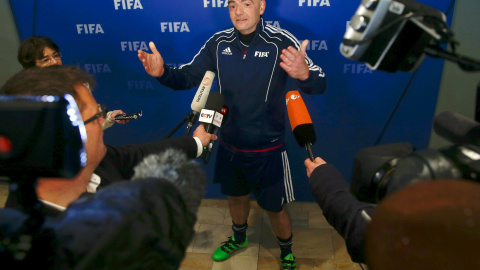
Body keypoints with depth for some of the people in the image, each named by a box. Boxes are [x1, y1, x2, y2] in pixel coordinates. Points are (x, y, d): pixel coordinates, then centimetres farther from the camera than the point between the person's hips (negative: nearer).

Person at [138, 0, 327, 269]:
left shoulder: (282, 41, -18)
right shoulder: (219, 43, -6)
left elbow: (320, 84, -25)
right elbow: (187, 78, 0)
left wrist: (304, 74, -48)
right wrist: (163, 72, -22)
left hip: (268, 150, -4)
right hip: (230, 146, 4)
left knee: (275, 207, 13)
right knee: (236, 196, 26)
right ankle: (239, 238, 57)